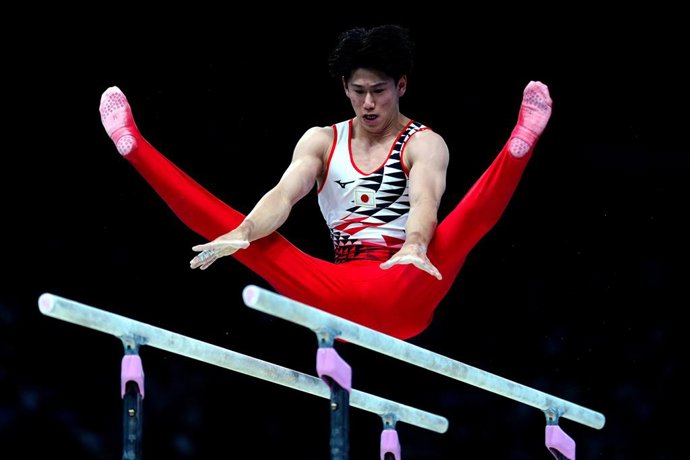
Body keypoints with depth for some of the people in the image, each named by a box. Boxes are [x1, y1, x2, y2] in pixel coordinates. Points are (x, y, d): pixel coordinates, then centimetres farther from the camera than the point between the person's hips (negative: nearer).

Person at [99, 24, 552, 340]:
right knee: (233, 226, -11)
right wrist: (242, 234, -26)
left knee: (467, 220, -31)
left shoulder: (423, 144, 3)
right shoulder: (322, 141, 13)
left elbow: (425, 201, -19)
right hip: (337, 294, 4)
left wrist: (415, 247, -42)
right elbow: (284, 194, -4)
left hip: (402, 296, -4)